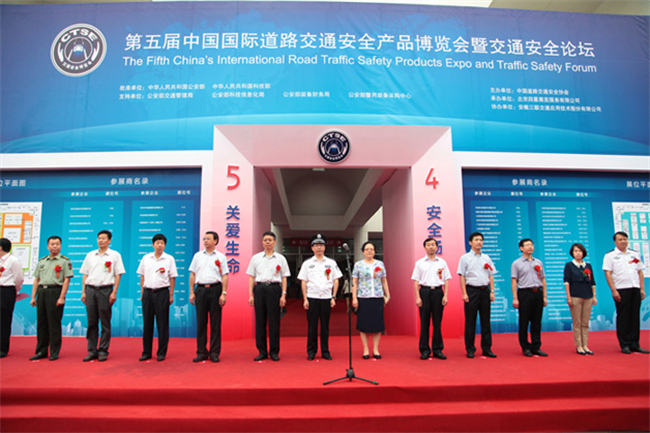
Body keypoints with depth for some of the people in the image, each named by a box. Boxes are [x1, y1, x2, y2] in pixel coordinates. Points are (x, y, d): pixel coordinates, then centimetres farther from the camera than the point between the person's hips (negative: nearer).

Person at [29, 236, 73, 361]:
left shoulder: (65, 261, 0)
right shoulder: (41, 261, 16)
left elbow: (66, 280, -6)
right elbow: (36, 280, 17)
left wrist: (62, 297, -13)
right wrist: (33, 297, 10)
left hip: (55, 291, -5)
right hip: (41, 292, 5)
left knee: (54, 323, -2)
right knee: (41, 322, 9)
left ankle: (54, 352, 6)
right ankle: (41, 351, 18)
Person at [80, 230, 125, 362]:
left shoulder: (115, 255, 3)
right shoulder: (90, 255, 13)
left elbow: (118, 275, -1)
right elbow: (85, 274, 14)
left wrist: (114, 293, -8)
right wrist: (83, 292, 7)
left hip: (105, 290, -3)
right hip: (90, 290, 3)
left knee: (105, 323, 1)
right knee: (91, 322, 6)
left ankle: (103, 351, 9)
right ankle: (92, 351, 14)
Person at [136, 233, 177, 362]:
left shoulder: (169, 259, 1)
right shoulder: (146, 258, 8)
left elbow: (172, 278, 1)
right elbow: (142, 276, 12)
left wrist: (171, 295, -2)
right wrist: (142, 293, 8)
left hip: (162, 293, -2)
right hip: (148, 292, 2)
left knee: (162, 324, 2)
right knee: (147, 323, 7)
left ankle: (161, 353, 11)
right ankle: (146, 352, 18)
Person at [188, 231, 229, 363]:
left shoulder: (220, 257, 5)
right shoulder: (198, 256, 11)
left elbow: (224, 276, 1)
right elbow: (192, 274, 11)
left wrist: (223, 293, -8)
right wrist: (191, 292, 4)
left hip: (215, 289, -2)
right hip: (200, 289, 2)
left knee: (215, 323, 2)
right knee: (201, 322, 5)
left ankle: (214, 353, 10)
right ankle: (201, 352, 14)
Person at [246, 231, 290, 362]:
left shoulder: (280, 258, 8)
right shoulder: (255, 258, 11)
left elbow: (284, 278, 6)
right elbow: (251, 277, 10)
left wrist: (283, 295, -3)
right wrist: (251, 295, 2)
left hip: (274, 289, -1)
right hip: (259, 289, 2)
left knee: (274, 321, 0)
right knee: (260, 321, 4)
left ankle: (274, 352, 11)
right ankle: (262, 351, 14)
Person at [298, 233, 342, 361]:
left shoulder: (331, 263, 7)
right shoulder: (307, 263, 5)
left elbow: (336, 280, 7)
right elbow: (303, 282, 4)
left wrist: (333, 297, 0)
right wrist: (305, 299, -3)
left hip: (326, 298, 1)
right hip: (312, 298, -1)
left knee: (325, 326, 6)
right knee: (312, 326, 4)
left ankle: (325, 352, 17)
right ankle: (311, 352, 15)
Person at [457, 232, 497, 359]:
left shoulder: (486, 258, 12)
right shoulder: (465, 258, 0)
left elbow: (491, 276, 13)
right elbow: (462, 277, -3)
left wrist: (492, 291, 3)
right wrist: (464, 293, -10)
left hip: (485, 291, 4)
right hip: (472, 290, -4)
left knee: (486, 321, 7)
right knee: (470, 321, 1)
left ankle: (487, 348, 16)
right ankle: (470, 349, 10)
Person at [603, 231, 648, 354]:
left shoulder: (635, 254, 14)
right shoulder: (610, 255, 0)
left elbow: (640, 272, 15)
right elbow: (607, 273, -5)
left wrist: (642, 289, 8)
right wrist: (613, 291, -12)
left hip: (635, 289, 4)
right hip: (621, 290, -4)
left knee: (635, 317, 6)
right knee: (623, 317, 0)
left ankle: (634, 344, 14)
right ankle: (624, 345, 7)